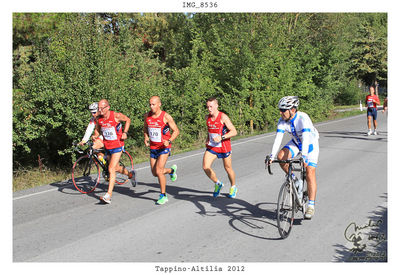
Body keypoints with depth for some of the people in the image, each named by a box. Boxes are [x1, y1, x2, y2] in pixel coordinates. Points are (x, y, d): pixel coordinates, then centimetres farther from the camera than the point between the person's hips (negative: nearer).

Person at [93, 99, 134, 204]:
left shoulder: (116, 115, -16)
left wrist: (125, 132, -8)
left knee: (111, 169, -13)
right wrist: (95, 135, -7)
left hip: (117, 146, -6)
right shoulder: (99, 118, -4)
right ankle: (130, 174, 50)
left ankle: (108, 195, -13)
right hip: (107, 147, 6)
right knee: (116, 168, 19)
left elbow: (127, 120, 2)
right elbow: (97, 129, 15)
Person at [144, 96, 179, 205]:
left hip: (164, 148, -5)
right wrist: (146, 138, 0)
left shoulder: (166, 116, -14)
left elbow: (176, 130, -6)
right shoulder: (147, 115, 0)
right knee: (155, 173, 9)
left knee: (159, 171, -16)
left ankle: (163, 195, 1)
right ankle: (172, 170, 40)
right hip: (153, 148, 6)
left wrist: (169, 141, -21)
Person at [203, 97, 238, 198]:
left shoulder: (223, 117, -17)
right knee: (205, 167, -12)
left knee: (228, 168, 10)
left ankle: (233, 187, 36)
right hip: (211, 146, 5)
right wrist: (208, 139, 8)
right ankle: (217, 184, 12)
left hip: (224, 147, -4)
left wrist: (221, 138, -28)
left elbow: (234, 132, -19)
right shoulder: (207, 117, 2)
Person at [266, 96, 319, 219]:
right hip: (296, 142, 5)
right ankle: (295, 181, 0)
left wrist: (304, 156, -56)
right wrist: (272, 155, -37)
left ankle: (311, 206, -9)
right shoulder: (282, 120, -18)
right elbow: (278, 139, -24)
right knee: (281, 156, -22)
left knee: (310, 173, -15)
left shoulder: (303, 118, -34)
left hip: (311, 143, -5)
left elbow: (306, 139, -44)